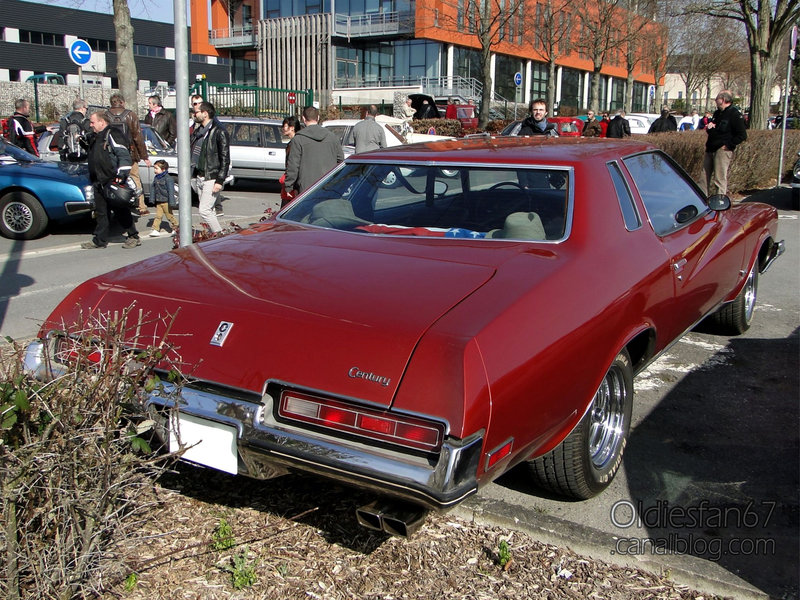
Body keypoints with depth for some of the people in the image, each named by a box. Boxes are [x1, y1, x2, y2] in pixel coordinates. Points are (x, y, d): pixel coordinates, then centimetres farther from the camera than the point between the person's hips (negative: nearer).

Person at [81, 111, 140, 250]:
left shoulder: (113, 135, -10)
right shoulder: (97, 137, 21)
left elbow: (124, 156, -18)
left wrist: (121, 175, -25)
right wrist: (93, 179, 28)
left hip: (113, 182, -9)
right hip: (100, 183, 9)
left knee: (121, 211, -3)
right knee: (100, 212, 10)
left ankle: (134, 237, 8)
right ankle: (99, 240, 15)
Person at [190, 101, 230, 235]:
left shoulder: (219, 132, -10)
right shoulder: (197, 131, 15)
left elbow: (225, 158, -13)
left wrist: (220, 181, -18)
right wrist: (190, 176, 16)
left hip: (211, 178, -8)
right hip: (198, 177, 8)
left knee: (204, 210, -13)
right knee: (209, 210, 11)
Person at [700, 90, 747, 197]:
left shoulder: (734, 114, -9)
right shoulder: (717, 113, 17)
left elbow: (742, 135, -13)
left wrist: (728, 145, -17)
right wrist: (709, 127, 8)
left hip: (722, 151, -9)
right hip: (710, 150, 9)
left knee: (720, 179, -6)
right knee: (705, 176, 11)